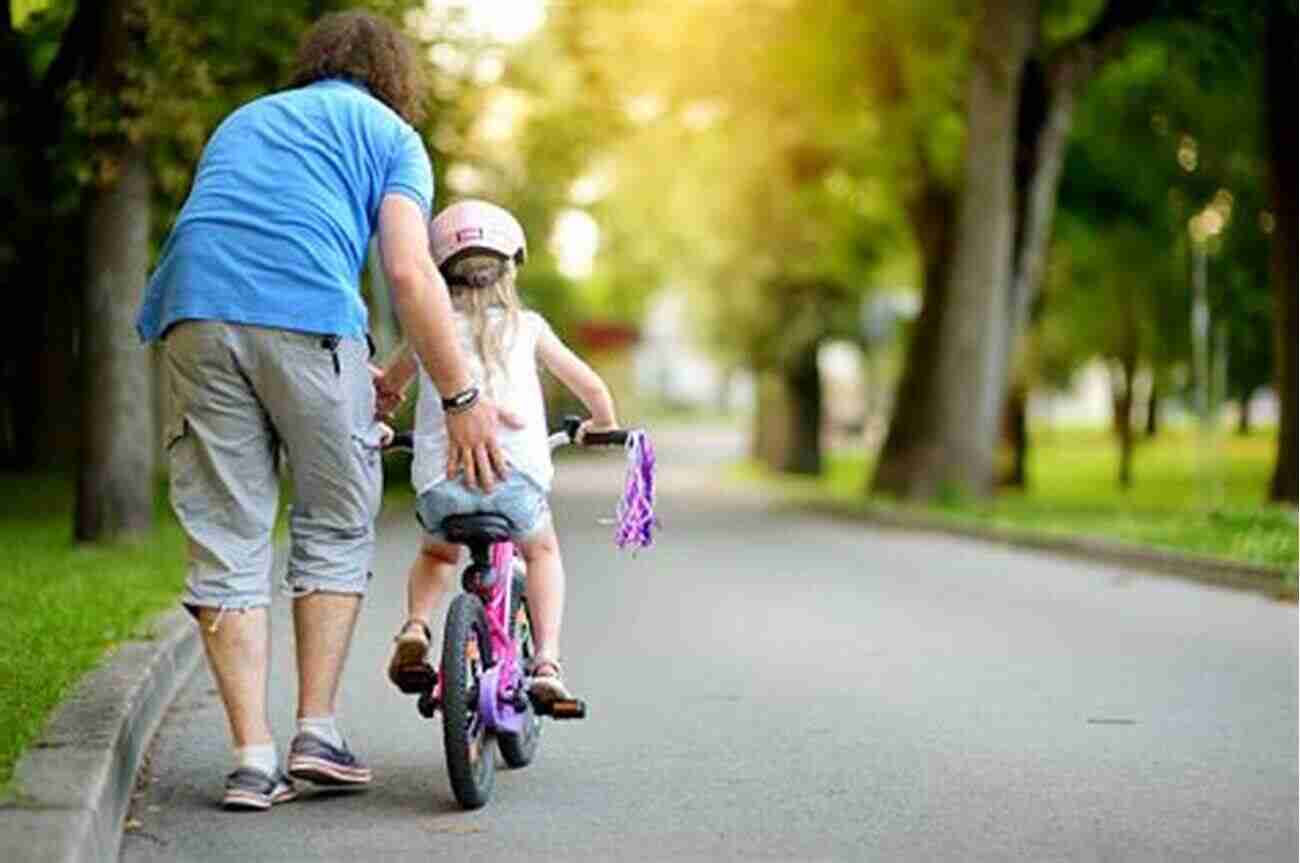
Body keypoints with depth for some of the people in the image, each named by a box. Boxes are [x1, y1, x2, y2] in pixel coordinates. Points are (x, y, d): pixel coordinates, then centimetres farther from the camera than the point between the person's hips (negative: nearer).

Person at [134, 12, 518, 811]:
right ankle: (317, 730, 11)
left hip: (195, 315, 4)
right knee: (337, 527, 13)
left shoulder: (242, 121, 34)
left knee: (226, 541, 6)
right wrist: (462, 398, 1)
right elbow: (409, 272, 0)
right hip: (308, 321, -4)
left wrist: (352, 369, 39)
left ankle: (254, 758, 4)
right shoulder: (389, 132, 16)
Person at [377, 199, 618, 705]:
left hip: (440, 480, 1)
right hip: (515, 477, -1)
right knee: (542, 553, 29)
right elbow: (590, 385, 23)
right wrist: (603, 425, 43)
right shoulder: (526, 326, 16)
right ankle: (546, 661, 12)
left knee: (436, 555, 33)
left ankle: (415, 627, 7)